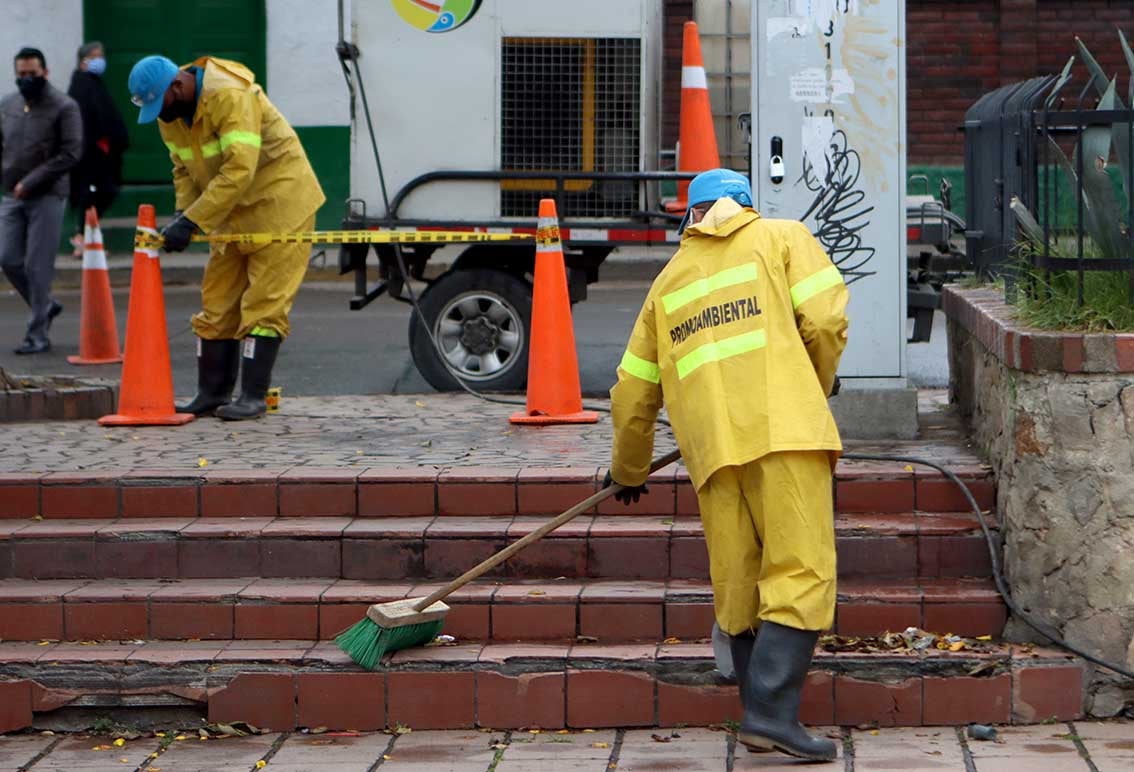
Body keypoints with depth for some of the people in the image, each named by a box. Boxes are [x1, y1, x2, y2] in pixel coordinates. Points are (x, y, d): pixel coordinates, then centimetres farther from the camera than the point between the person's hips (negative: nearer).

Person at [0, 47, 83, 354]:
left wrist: (31, 182, -15)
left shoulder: (64, 107, -6)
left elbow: (71, 153, -12)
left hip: (47, 197, -6)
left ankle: (38, 335, 1)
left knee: (38, 266, -6)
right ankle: (46, 306, 26)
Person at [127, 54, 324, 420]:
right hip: (236, 212, 9)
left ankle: (253, 397, -8)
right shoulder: (170, 114, -1)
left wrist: (192, 221, -35)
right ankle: (211, 394, 12)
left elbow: (239, 170, -35)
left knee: (263, 304, -9)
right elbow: (185, 169, 8)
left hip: (279, 202, -8)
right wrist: (182, 212, -12)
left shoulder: (231, 97, -28)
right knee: (217, 303, 7)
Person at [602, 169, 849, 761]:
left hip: (711, 445, 4)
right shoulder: (782, 238, 15)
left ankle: (763, 716, 13)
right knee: (801, 574, -7)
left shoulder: (669, 280, 26)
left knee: (737, 588, 9)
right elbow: (827, 318, -1)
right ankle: (772, 712, -18)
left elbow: (633, 393, 29)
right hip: (784, 427, -4)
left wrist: (628, 470, 44)